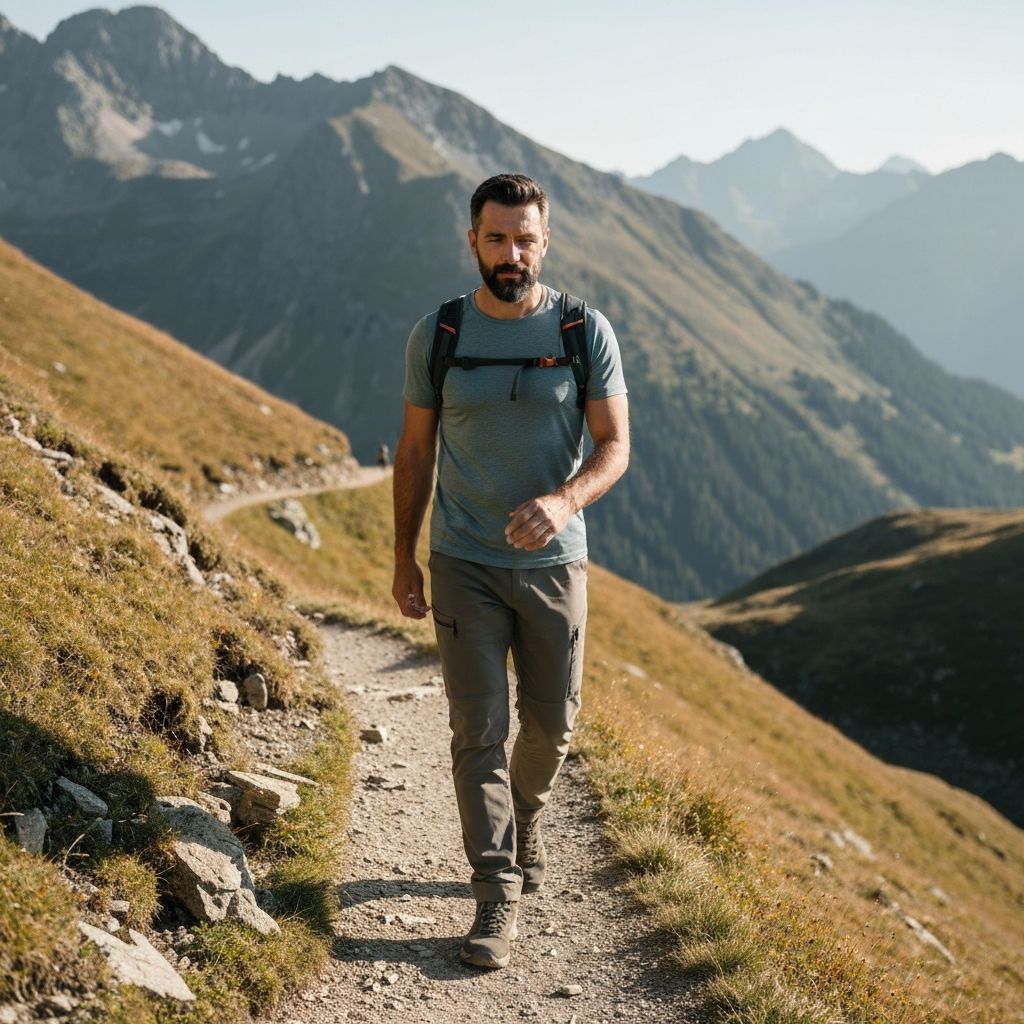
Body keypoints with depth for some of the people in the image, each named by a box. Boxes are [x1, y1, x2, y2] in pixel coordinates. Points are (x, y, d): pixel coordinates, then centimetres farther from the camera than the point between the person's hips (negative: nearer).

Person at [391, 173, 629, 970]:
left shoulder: (587, 333, -5)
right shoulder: (437, 336, -2)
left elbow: (615, 446, -7)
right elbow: (416, 452, 6)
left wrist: (565, 499, -28)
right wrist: (403, 559, 7)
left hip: (554, 562, 1)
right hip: (464, 566, -1)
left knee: (550, 720, 13)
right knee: (479, 727, -4)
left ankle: (524, 822, 42)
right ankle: (498, 893, 3)